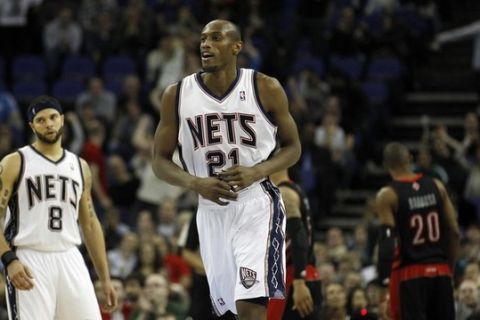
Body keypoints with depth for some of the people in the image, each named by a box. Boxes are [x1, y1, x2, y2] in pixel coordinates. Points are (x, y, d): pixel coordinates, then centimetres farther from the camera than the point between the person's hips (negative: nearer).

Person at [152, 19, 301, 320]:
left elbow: (293, 147, 4)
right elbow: (160, 161, 5)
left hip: (256, 206, -4)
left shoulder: (266, 89, -5)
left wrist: (258, 171, -16)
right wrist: (195, 184, -15)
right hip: (212, 211, 4)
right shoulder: (177, 95, 1)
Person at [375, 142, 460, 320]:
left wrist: (382, 279, -14)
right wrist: (449, 267, 15)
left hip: (409, 273, -4)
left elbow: (387, 241, -16)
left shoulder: (387, 195, -9)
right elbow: (454, 233, 5)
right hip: (440, 270, 4)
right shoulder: (436, 186, 5)